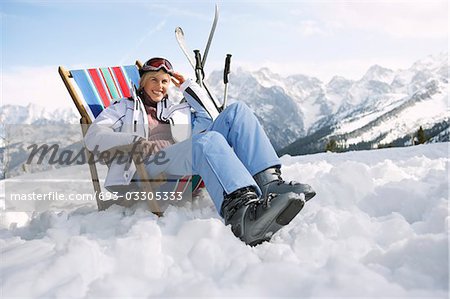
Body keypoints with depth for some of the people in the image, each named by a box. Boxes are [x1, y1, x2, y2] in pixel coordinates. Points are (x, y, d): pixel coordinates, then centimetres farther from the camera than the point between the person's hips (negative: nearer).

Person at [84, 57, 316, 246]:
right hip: (149, 166, -5)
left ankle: (269, 183, -34)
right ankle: (242, 212, -63)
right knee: (207, 139, -37)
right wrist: (134, 141, -12)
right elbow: (93, 137, 6)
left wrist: (188, 86, 25)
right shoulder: (123, 108, 25)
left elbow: (211, 120, 26)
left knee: (236, 111, -12)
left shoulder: (174, 111, 37)